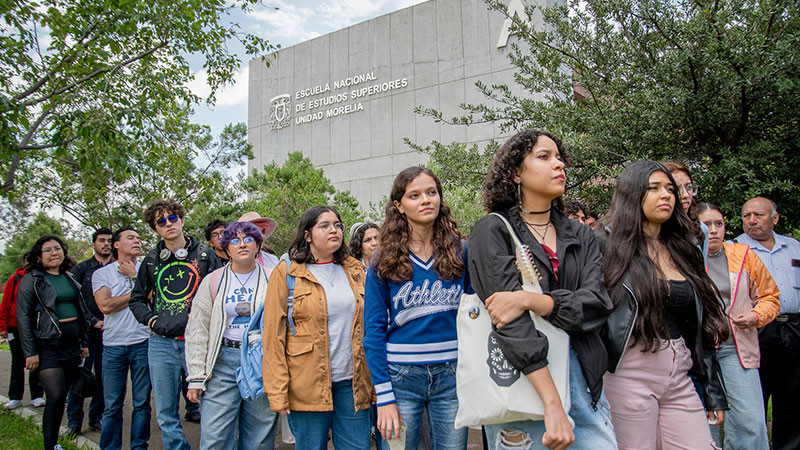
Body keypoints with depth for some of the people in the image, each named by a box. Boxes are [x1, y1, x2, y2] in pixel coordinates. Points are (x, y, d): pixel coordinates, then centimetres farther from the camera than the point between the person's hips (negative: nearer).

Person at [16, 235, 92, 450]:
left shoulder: (69, 278, 13)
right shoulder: (31, 279, -4)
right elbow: (23, 317, -7)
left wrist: (84, 342, 16)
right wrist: (30, 352, -12)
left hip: (72, 343, 6)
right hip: (48, 345, -6)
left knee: (62, 396, 10)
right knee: (55, 396, -14)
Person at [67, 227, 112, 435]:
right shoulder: (81, 269, 5)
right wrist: (94, 322, -9)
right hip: (86, 331, -1)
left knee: (104, 376, 7)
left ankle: (97, 417, 19)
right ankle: (74, 420, 10)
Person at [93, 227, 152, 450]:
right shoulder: (101, 273, 5)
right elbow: (105, 306, -9)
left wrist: (135, 276, -7)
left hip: (143, 342, 0)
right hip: (113, 345, 0)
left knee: (142, 402, 7)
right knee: (112, 405, 5)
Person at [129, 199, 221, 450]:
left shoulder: (204, 255, 4)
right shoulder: (151, 261, 12)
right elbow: (136, 299, 19)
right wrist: (151, 320, 3)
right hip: (161, 343, 3)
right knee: (166, 415, 9)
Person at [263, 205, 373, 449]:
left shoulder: (355, 271, 11)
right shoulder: (287, 273, -1)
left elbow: (369, 326, 13)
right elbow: (273, 335, -4)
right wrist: (278, 392, -10)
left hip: (353, 383, 3)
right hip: (308, 385, -3)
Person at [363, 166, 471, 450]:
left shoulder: (460, 253, 2)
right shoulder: (383, 262, -2)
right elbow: (374, 330, -2)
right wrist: (384, 396, -8)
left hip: (451, 375, 1)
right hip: (402, 376, -1)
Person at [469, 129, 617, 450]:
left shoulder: (580, 236, 12)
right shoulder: (492, 231, -5)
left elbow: (597, 303, -4)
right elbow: (513, 323, -16)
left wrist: (530, 300, -20)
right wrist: (552, 403, -23)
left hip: (582, 375, 4)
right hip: (519, 380, -4)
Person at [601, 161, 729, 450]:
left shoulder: (684, 252, 13)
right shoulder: (613, 249, -3)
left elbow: (702, 327, 15)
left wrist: (715, 393, 14)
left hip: (680, 377, 5)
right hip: (631, 374, -5)